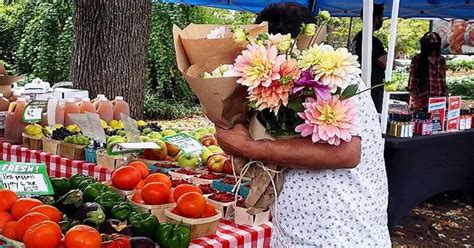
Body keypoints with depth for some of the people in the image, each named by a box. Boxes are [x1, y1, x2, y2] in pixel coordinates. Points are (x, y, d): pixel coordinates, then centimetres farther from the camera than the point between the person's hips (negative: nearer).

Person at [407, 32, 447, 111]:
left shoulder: (441, 60, 11)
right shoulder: (417, 60, -1)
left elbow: (443, 83, 14)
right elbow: (412, 83, -4)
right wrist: (415, 101, -13)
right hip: (421, 103, -3)